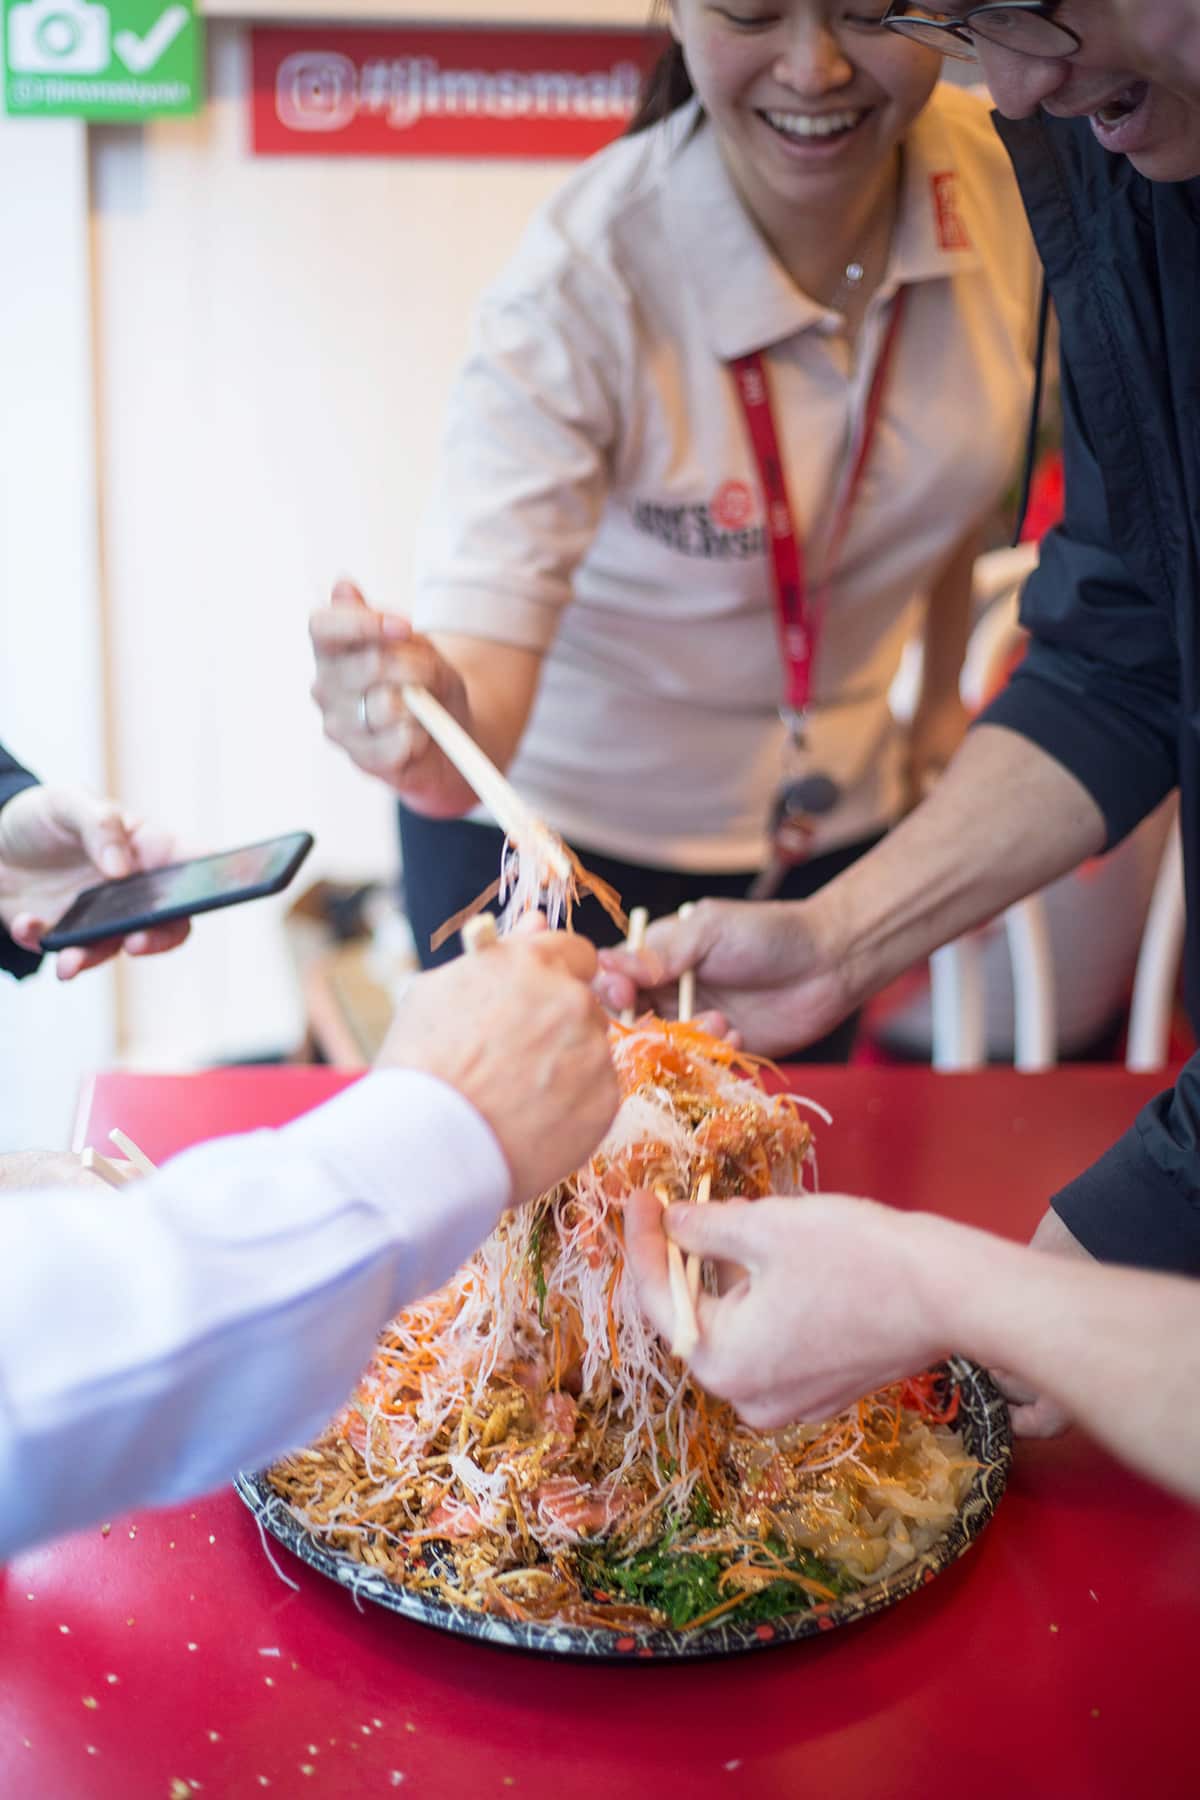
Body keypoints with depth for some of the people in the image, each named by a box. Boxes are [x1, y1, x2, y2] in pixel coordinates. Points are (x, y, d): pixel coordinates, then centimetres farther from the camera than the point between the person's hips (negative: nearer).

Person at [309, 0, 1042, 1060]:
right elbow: (481, 656, -33)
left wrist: (944, 694, 11)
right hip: (558, 829, -4)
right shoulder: (579, 286, -27)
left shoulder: (1008, 179, -14)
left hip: (832, 830, 4)